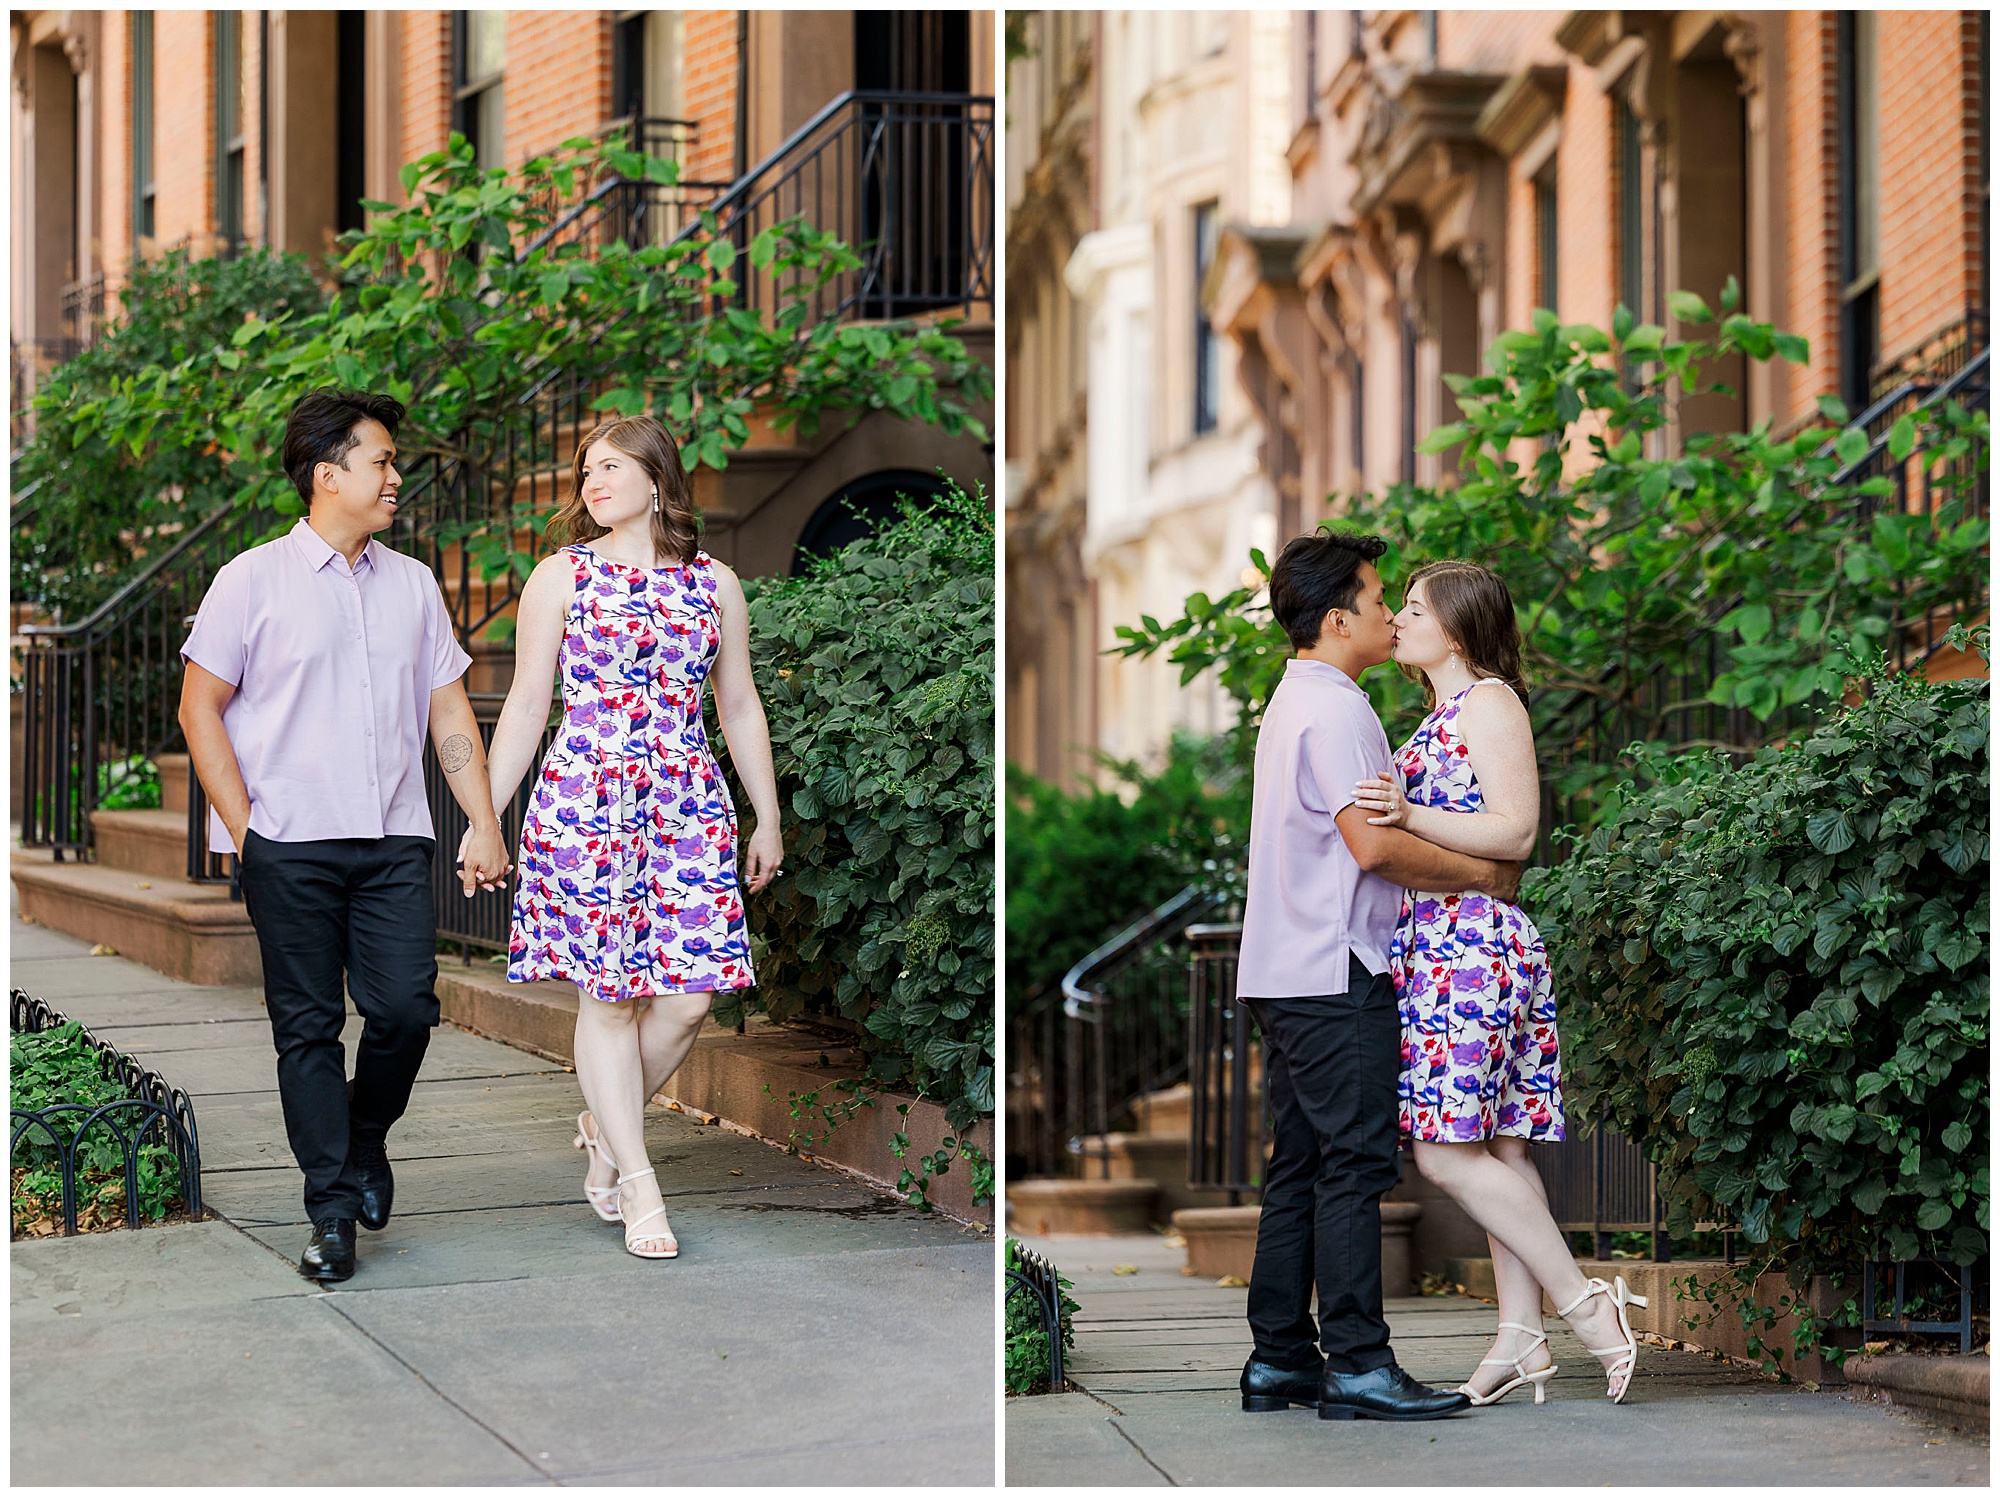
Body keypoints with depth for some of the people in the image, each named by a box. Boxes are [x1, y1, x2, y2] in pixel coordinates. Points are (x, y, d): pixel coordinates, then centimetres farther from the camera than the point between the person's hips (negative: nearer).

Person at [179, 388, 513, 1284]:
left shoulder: (413, 586, 13)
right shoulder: (255, 581, 1)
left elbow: (449, 712, 16)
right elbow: (200, 708, 2)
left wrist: (485, 825, 7)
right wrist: (242, 827, -5)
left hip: (395, 840, 3)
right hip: (290, 844, -3)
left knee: (406, 1007, -8)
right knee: (308, 1026, 0)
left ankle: (366, 1137, 21)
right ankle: (332, 1213, 8)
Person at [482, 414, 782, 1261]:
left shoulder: (714, 584, 11)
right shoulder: (561, 576, 6)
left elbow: (740, 706, 17)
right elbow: (526, 705, 7)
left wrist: (767, 819, 16)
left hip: (689, 805, 2)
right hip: (583, 800, -2)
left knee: (689, 994, -5)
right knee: (609, 994, -3)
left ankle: (604, 1126, 20)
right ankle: (638, 1185, 4)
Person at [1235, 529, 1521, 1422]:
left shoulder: (1293, 703, 19)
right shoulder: (1334, 711, -13)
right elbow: (1373, 845, -21)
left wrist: (1458, 875, 18)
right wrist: (1483, 873, -9)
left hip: (1284, 973, 10)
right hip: (1334, 975, -10)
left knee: (1298, 1167, 10)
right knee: (1353, 1164, -8)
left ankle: (1279, 1358, 13)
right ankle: (1357, 1365, -8)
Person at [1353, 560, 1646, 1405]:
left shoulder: (1489, 702, -7)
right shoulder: (1441, 716, 22)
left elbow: (1514, 831, -16)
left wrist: (1407, 816, -24)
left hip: (1472, 940, -10)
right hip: (1436, 944, 10)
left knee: (1448, 1151, -13)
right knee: (1495, 1147, 5)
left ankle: (1585, 1303, -9)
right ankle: (1520, 1337, 4)